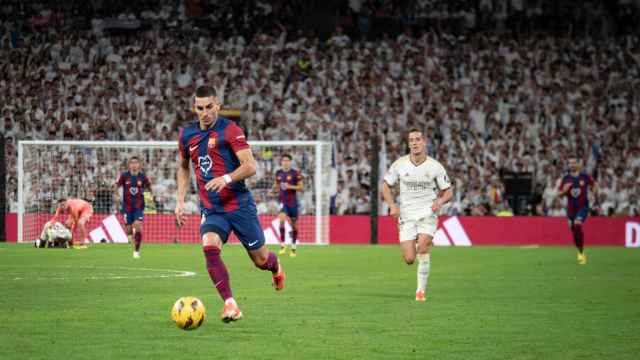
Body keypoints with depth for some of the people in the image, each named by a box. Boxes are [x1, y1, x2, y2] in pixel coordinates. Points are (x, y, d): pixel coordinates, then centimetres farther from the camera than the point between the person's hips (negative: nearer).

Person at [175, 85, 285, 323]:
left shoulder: (229, 130, -9)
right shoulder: (186, 135, 7)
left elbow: (250, 167, -15)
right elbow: (183, 168, 24)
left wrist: (226, 178, -31)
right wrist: (180, 201, 14)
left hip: (240, 205, -3)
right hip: (211, 210, 3)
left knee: (260, 259, 6)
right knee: (210, 247, -26)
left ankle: (275, 267, 45)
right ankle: (230, 304, -23)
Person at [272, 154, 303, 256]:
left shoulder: (295, 173, -4)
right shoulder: (278, 173, 6)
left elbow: (301, 187, -4)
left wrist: (290, 187, -18)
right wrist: (276, 188, 2)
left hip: (292, 202, -1)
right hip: (282, 201, 1)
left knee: (294, 224, 6)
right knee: (282, 219, -24)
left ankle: (293, 248, 21)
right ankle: (282, 245, -21)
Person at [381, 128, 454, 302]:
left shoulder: (435, 166, -4)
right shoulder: (399, 164, -2)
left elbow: (448, 191, 6)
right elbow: (386, 185, 10)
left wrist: (440, 201, -16)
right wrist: (392, 206, -6)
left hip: (428, 212, -1)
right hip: (406, 215, 1)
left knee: (423, 245, -26)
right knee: (409, 259, -7)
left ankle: (421, 290, -14)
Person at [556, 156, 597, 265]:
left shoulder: (584, 177, -4)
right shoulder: (566, 178, 1)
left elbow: (594, 185, 14)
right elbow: (559, 194, 5)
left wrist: (593, 194, -1)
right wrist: (564, 191, -16)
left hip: (583, 206, -3)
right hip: (571, 208, 3)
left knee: (577, 224, -25)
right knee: (573, 231, 6)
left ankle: (581, 252, -15)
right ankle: (580, 252, 30)